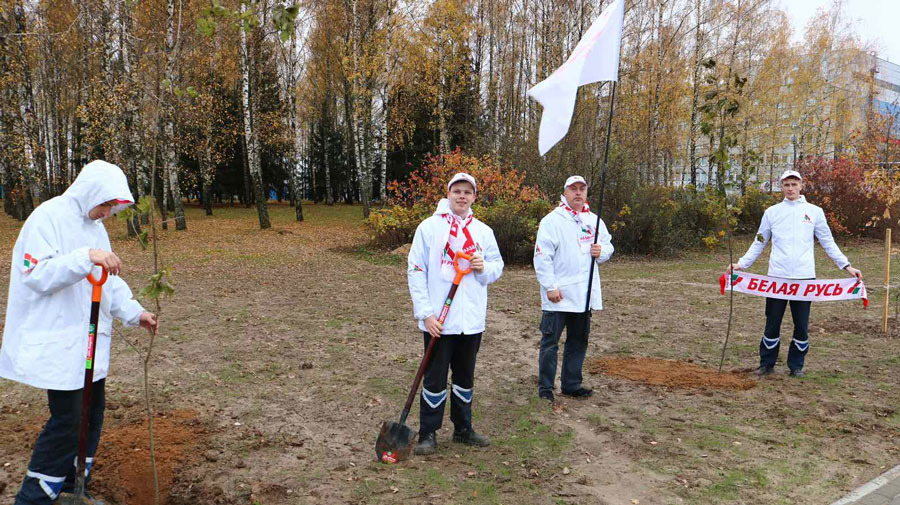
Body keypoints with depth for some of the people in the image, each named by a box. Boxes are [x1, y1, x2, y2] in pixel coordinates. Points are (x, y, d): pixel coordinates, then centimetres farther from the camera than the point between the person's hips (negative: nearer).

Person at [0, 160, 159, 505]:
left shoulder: (94, 225, 12)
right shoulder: (49, 216, -13)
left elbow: (108, 281, 14)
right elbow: (37, 275, -22)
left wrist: (133, 312, 2)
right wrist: (86, 257, -33)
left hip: (89, 340, 9)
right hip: (57, 343, -9)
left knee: (92, 411, 14)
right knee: (67, 419, -7)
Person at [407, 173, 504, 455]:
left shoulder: (483, 231, 8)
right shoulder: (429, 227, -4)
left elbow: (498, 265, 14)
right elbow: (416, 271, -6)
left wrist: (484, 268, -11)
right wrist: (425, 313, -13)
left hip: (472, 320, 4)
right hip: (438, 320, -4)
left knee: (465, 377, 16)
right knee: (435, 378, 3)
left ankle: (463, 429, 30)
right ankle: (428, 434, 17)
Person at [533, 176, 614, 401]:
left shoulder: (594, 220, 11)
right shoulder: (552, 220, -8)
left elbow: (608, 245, 20)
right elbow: (542, 256, -13)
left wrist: (601, 251, -4)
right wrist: (550, 286, -17)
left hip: (584, 293, 6)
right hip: (558, 294, -6)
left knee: (578, 341, 15)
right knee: (550, 341, 1)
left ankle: (571, 384, 27)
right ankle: (545, 387, 12)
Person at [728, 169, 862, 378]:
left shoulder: (814, 212, 7)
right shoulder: (772, 212, 9)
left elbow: (828, 243, 9)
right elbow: (759, 243, 12)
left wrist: (847, 266, 1)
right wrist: (741, 263, 2)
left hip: (804, 277, 0)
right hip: (777, 276, 0)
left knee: (802, 325, 6)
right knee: (772, 323, 5)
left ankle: (796, 365, 19)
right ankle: (766, 363, 17)